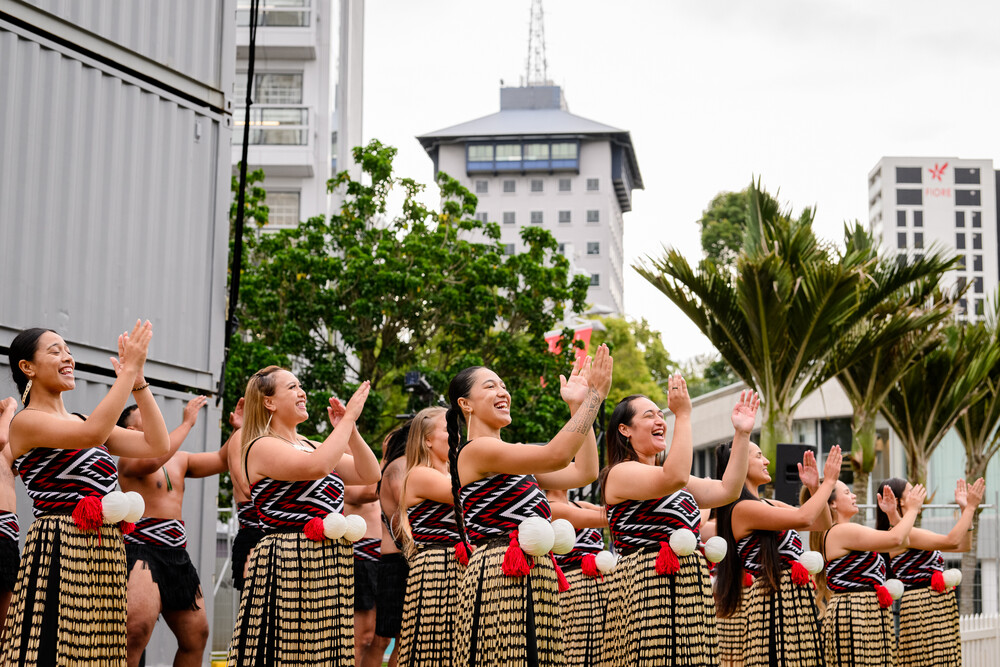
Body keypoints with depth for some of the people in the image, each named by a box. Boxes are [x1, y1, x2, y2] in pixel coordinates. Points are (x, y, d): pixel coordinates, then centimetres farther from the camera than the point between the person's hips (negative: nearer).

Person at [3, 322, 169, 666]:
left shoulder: (82, 419, 19)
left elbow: (158, 445, 9)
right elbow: (93, 434, -23)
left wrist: (138, 379, 2)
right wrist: (129, 369, -17)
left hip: (106, 553, 7)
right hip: (59, 550, -7)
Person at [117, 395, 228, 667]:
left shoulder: (179, 459, 19)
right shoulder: (129, 459, -4)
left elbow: (221, 461, 20)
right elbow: (151, 460, -27)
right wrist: (187, 422, -21)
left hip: (178, 555, 8)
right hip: (142, 552, -8)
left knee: (196, 635, 11)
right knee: (137, 629, -28)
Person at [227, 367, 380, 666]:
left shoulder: (310, 446, 20)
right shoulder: (262, 447, -7)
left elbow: (369, 474, 16)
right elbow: (317, 466, -24)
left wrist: (349, 430, 3)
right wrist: (348, 419, -15)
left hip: (329, 566, 8)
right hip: (289, 565, -8)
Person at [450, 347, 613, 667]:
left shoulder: (512, 460, 22)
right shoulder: (475, 451, -7)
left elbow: (584, 472, 17)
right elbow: (557, 455, -18)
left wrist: (578, 405, 15)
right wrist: (595, 395, -10)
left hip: (533, 578, 9)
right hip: (500, 577, -9)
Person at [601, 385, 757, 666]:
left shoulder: (665, 474, 23)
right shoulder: (620, 473, -5)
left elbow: (727, 490, 15)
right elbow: (674, 477, -23)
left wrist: (742, 434, 9)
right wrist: (683, 415, -19)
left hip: (691, 590, 8)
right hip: (647, 588, -8)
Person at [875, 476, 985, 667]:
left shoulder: (914, 533, 19)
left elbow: (963, 545, 21)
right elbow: (952, 541, -20)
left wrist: (965, 509, 15)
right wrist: (970, 507, -12)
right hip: (922, 607, -10)